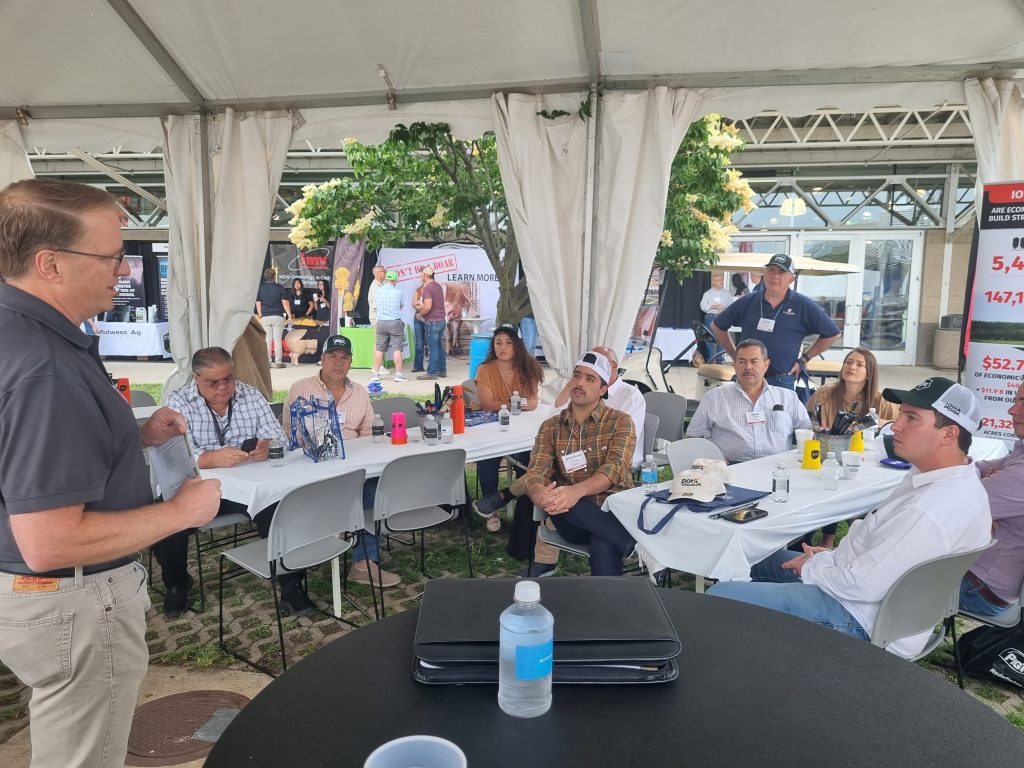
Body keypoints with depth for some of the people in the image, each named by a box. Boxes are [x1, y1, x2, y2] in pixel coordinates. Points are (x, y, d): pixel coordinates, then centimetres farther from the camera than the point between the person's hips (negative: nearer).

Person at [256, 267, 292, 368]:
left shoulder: (260, 288, 5)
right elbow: (285, 302, -6)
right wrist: (289, 316, -5)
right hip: (278, 316, -2)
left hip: (265, 317, 2)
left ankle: (267, 362, 7)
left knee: (267, 340, 5)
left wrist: (260, 316, 13)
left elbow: (258, 303, 6)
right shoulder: (279, 288, -2)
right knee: (277, 340, 0)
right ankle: (278, 362, 0)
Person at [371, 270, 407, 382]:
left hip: (381, 322, 3)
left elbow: (377, 305, 12)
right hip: (395, 322, -3)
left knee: (379, 349, 9)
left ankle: (376, 373, 12)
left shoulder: (378, 291, 0)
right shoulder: (397, 292, -8)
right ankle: (398, 374, 0)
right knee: (397, 349, 0)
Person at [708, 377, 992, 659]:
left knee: (720, 596, -11)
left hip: (866, 620, -10)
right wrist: (832, 556, 2)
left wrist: (812, 569, -9)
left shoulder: (932, 511, -32)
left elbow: (862, 586, -28)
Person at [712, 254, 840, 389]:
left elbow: (832, 334, 5)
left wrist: (803, 359, 3)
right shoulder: (748, 302, 5)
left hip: (782, 382, -2)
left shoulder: (803, 306, -1)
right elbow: (717, 327, 14)